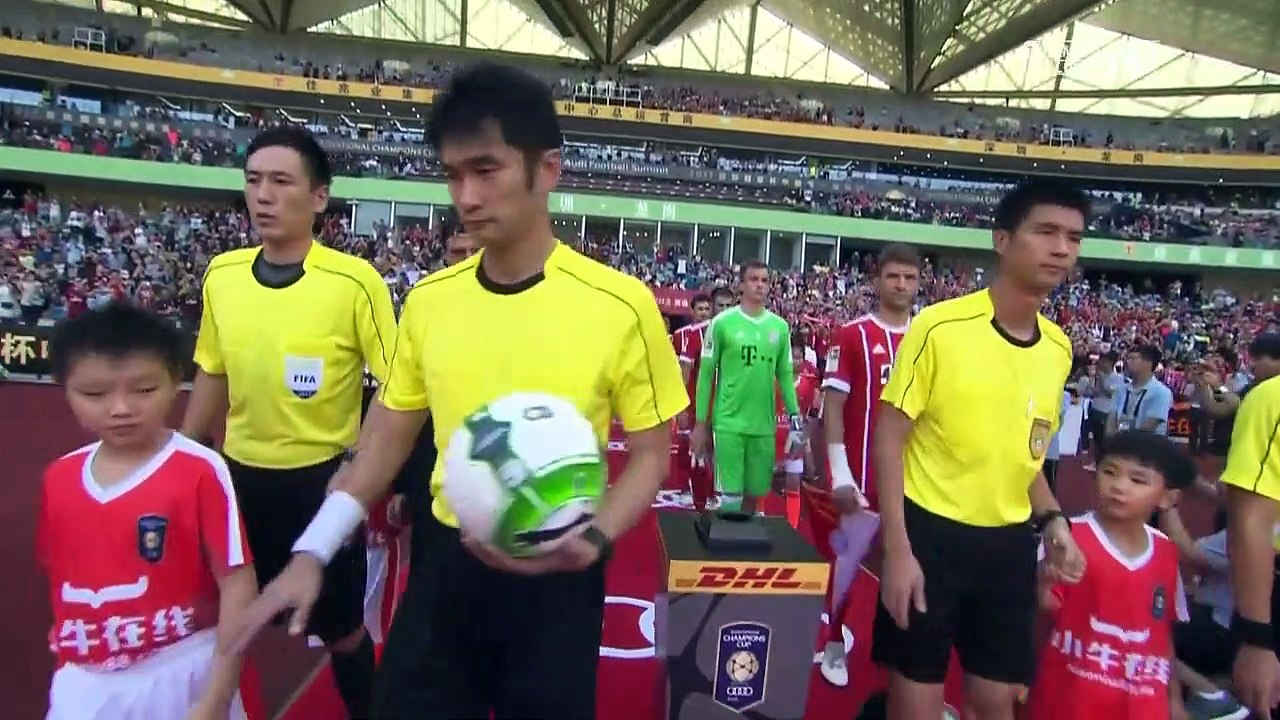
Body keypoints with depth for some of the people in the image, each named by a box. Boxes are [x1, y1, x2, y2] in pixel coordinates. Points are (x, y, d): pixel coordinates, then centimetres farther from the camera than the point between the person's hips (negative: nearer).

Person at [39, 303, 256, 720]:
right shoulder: (59, 478, -1)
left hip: (182, 675, -4)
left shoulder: (202, 471, -16)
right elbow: (57, 574, 10)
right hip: (85, 683, 4)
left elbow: (238, 584, -16)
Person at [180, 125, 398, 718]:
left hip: (320, 477, -4)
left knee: (340, 629, 13)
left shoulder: (354, 281, -17)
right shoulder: (220, 274, -1)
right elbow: (212, 376, 11)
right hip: (238, 474, 4)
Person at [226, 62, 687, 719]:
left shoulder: (620, 305, -14)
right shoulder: (428, 300, -2)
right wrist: (311, 552, -1)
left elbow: (651, 454, -5)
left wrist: (594, 540, -21)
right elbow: (387, 439, 6)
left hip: (555, 577, -2)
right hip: (447, 562, 3)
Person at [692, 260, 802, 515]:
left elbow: (785, 375, 11)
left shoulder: (780, 326, 6)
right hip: (729, 422, -3)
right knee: (730, 496, -3)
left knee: (753, 494, 13)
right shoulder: (722, 323, -4)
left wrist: (795, 417, 3)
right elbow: (706, 374, -1)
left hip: (764, 425, 4)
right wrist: (700, 423, -2)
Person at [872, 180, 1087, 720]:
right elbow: (890, 437, -13)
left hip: (1009, 541, 5)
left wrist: (1051, 519, 2)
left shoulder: (1059, 348, 4)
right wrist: (896, 548, -16)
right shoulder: (939, 326, -14)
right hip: (930, 532, -5)